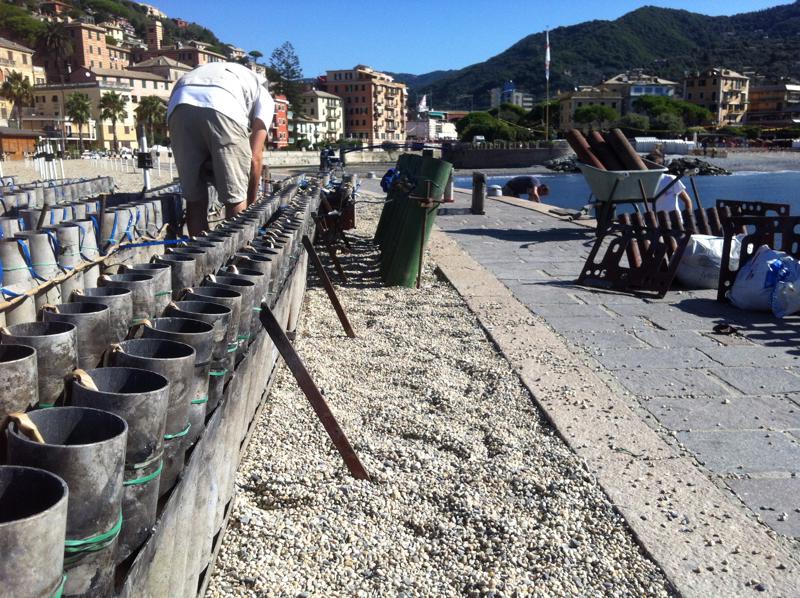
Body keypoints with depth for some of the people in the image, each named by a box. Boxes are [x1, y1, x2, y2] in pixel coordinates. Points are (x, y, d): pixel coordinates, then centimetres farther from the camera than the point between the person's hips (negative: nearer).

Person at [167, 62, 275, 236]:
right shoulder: (264, 96, 30)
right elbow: (255, 157, 18)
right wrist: (251, 204, 27)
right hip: (223, 107, -4)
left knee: (194, 199, 14)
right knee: (236, 199, 8)